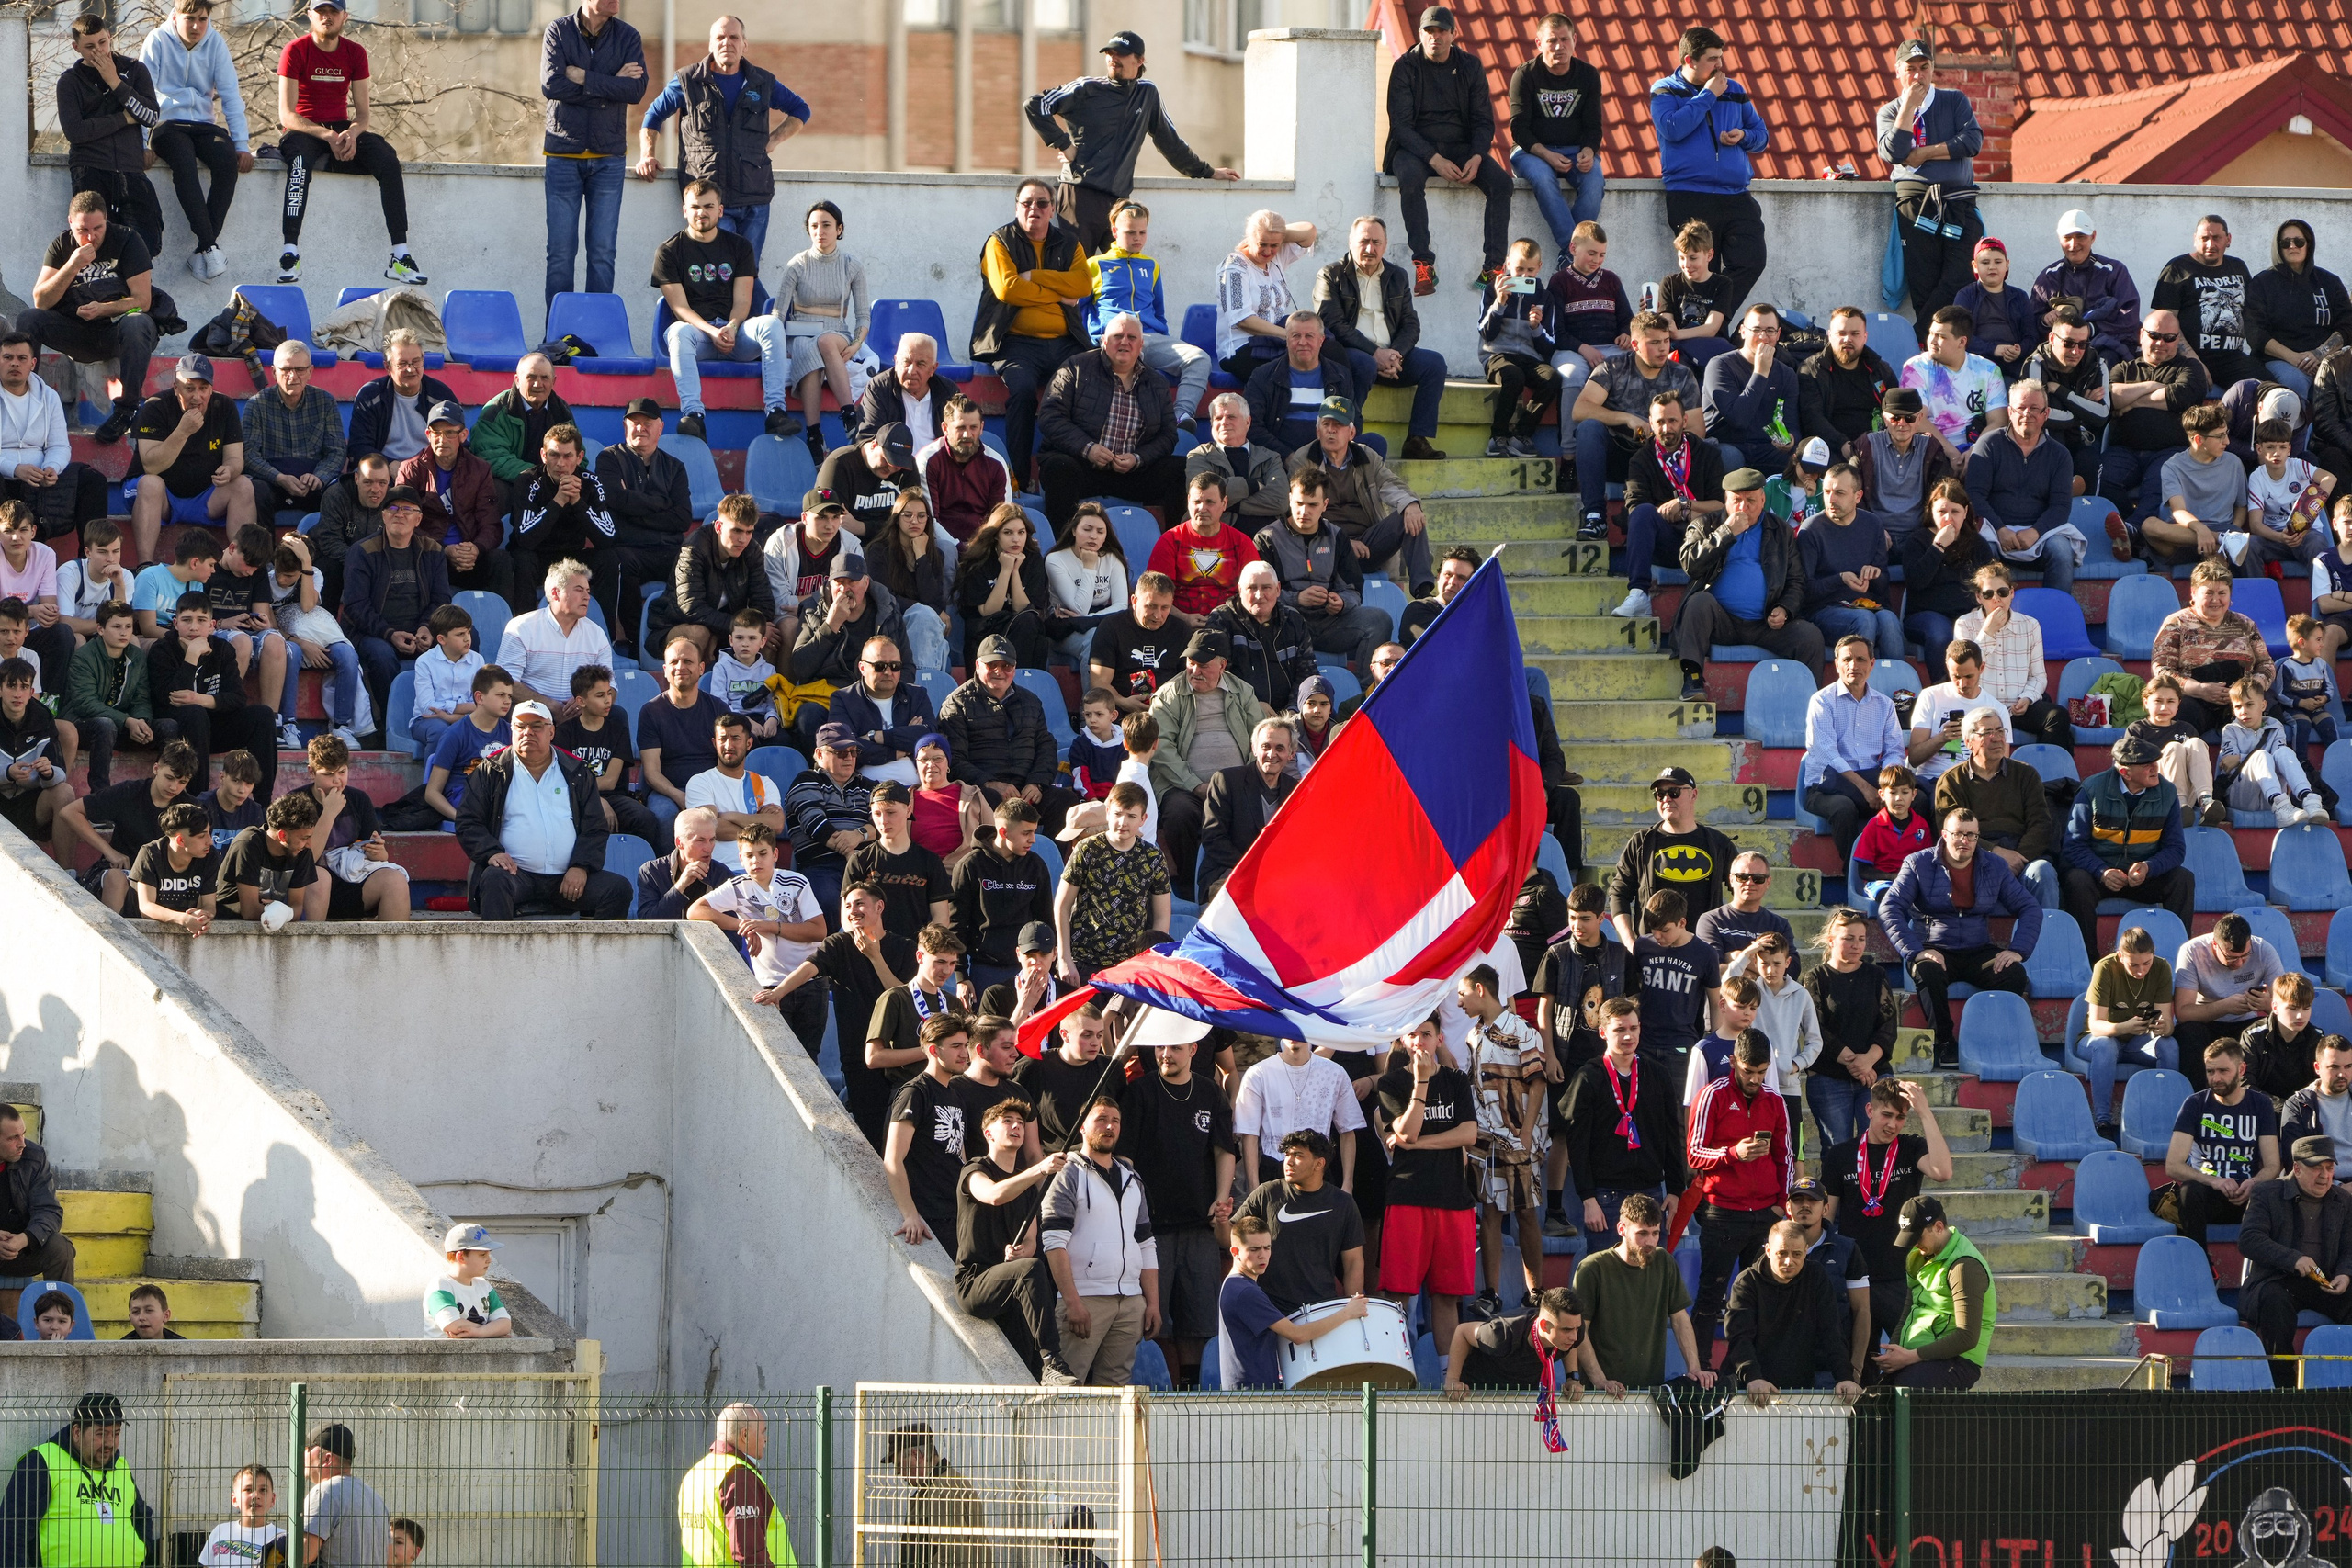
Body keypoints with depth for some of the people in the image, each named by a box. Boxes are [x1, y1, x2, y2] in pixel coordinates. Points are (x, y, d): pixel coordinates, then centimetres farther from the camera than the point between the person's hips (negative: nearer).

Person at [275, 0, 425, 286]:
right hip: (302, 132, -4)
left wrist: (352, 133, -18)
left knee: (387, 158, -23)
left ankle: (400, 255, -26)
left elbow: (362, 113, 6)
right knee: (301, 160, -39)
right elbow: (287, 115, -11)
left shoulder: (355, 54, 8)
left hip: (342, 131, 4)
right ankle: (290, 254, -45)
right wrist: (327, 136, -24)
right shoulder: (296, 52, -5)